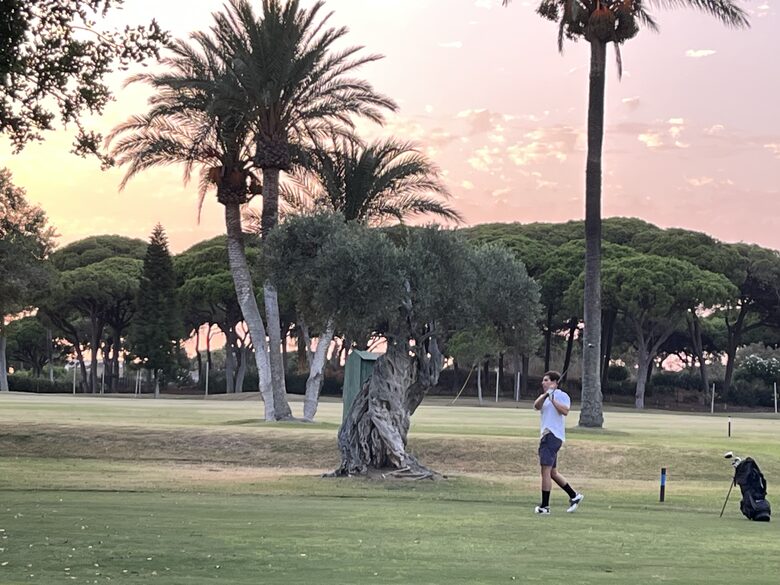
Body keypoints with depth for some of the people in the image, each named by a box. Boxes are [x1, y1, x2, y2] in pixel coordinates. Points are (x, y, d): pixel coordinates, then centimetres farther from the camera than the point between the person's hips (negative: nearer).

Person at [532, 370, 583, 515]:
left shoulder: (562, 395, -2)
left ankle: (544, 506, -9)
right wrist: (546, 395, -17)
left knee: (546, 471, -11)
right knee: (552, 473, 13)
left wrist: (552, 399, -21)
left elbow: (565, 411, -20)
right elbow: (536, 406, -1)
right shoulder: (544, 396, 20)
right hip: (547, 436, 9)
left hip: (553, 436, -9)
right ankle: (574, 496, 24)